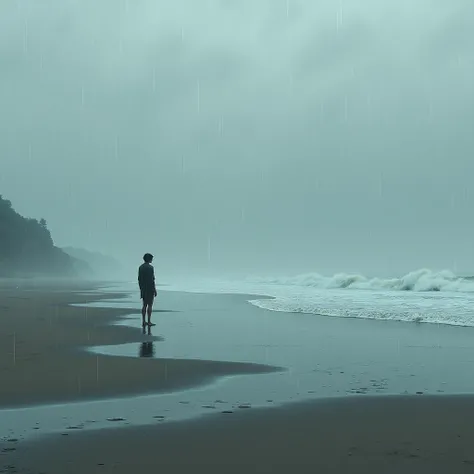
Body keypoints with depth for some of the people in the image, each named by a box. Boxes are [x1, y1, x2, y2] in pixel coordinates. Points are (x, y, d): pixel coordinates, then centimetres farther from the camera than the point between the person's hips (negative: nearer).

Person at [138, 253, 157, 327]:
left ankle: (143, 321, 10)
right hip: (150, 288, -7)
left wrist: (141, 288, 18)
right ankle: (149, 322, -1)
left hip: (143, 289, 7)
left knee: (145, 305, 11)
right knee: (150, 305, -2)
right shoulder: (151, 267, -15)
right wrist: (155, 290, -13)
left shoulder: (140, 267, 8)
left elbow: (139, 279, 10)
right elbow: (152, 279, -18)